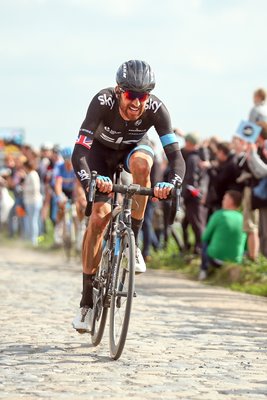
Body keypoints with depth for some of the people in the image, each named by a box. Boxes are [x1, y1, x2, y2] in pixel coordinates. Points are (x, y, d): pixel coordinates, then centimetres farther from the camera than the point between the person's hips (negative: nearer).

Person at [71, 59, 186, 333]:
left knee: (141, 162, -36)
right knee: (99, 215, -17)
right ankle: (87, 301, -7)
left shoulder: (156, 109, -32)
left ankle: (133, 243, -21)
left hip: (134, 148, 1)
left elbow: (176, 155, -38)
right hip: (101, 150, -1)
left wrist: (171, 183, -60)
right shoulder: (103, 102, -36)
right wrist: (89, 181, -62)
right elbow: (79, 153, -42)